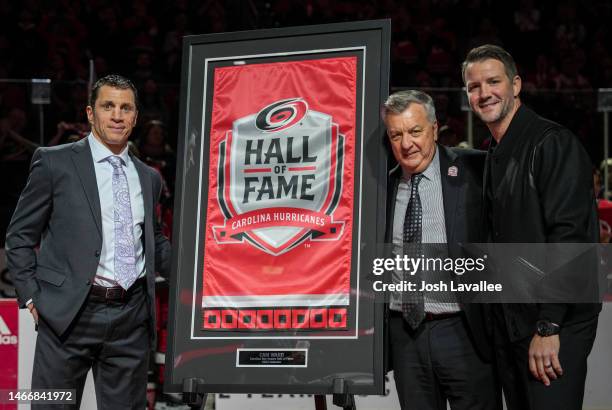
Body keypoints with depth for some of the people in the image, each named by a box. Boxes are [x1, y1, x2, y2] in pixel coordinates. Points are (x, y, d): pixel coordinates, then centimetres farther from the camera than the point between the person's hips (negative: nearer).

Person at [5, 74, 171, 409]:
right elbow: (20, 236, 4)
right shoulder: (54, 162, 2)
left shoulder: (148, 177, 16)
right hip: (69, 313, -4)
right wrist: (31, 296, -4)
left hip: (131, 317, 4)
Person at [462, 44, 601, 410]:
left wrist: (547, 328, -23)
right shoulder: (494, 157, 16)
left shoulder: (553, 143, -11)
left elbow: (568, 236, -19)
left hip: (556, 325, -8)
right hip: (509, 324, 8)